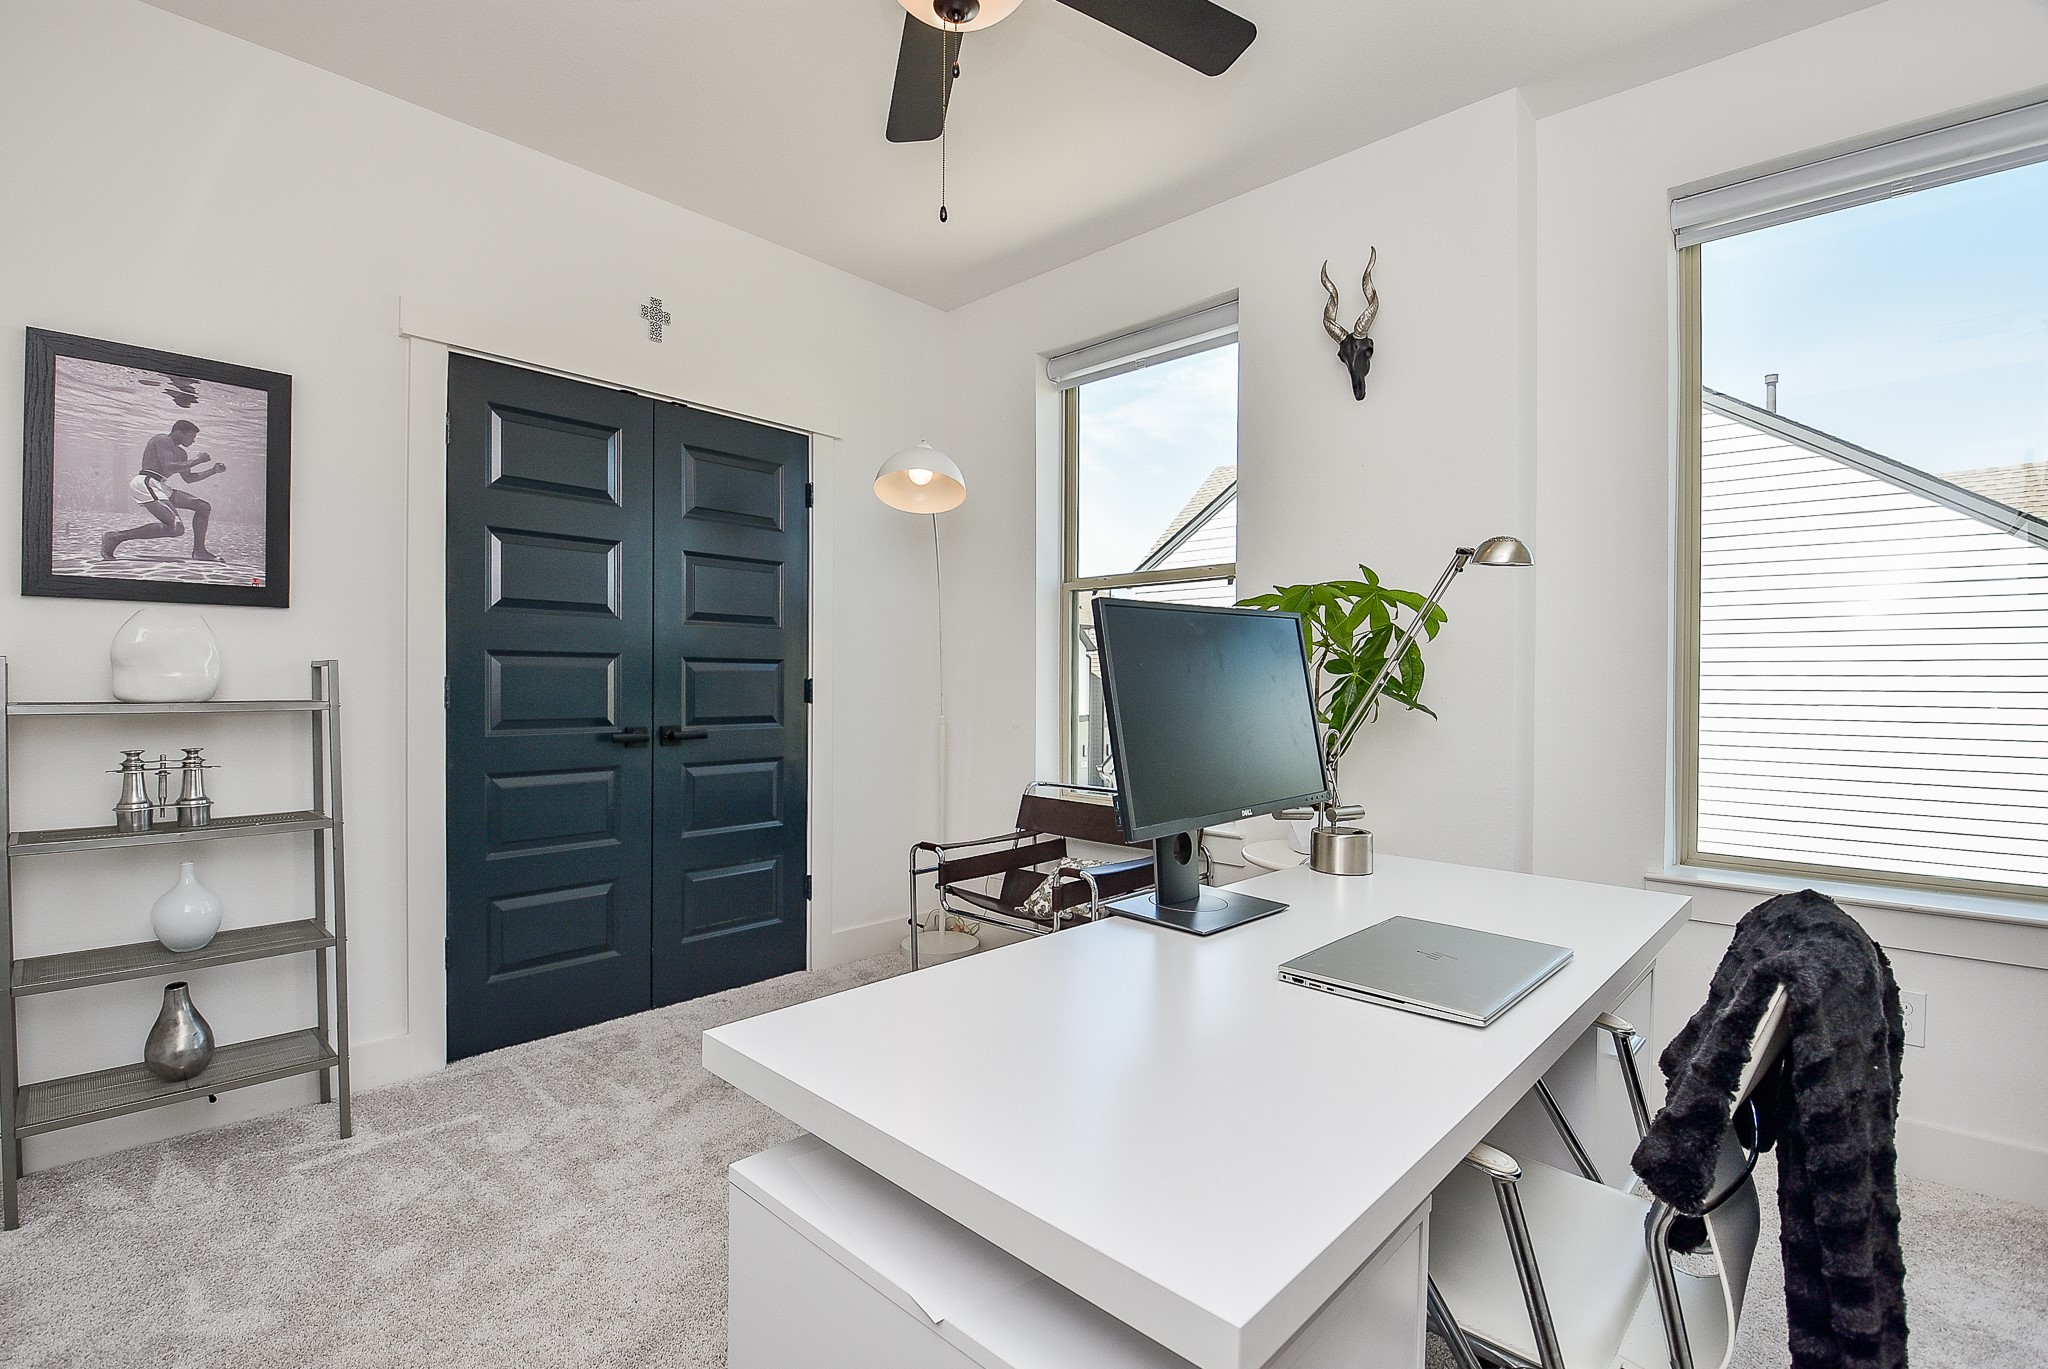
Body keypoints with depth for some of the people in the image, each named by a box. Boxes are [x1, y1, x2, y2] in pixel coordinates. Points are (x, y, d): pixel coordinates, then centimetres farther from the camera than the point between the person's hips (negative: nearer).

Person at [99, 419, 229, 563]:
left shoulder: (179, 453, 24)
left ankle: (199, 551, 11)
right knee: (176, 528, -26)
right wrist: (197, 460, -9)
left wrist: (213, 471, 23)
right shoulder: (163, 440, -4)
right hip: (146, 483, -10)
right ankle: (116, 537, -21)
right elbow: (168, 468, -17)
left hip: (160, 488, 10)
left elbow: (188, 478, 33)